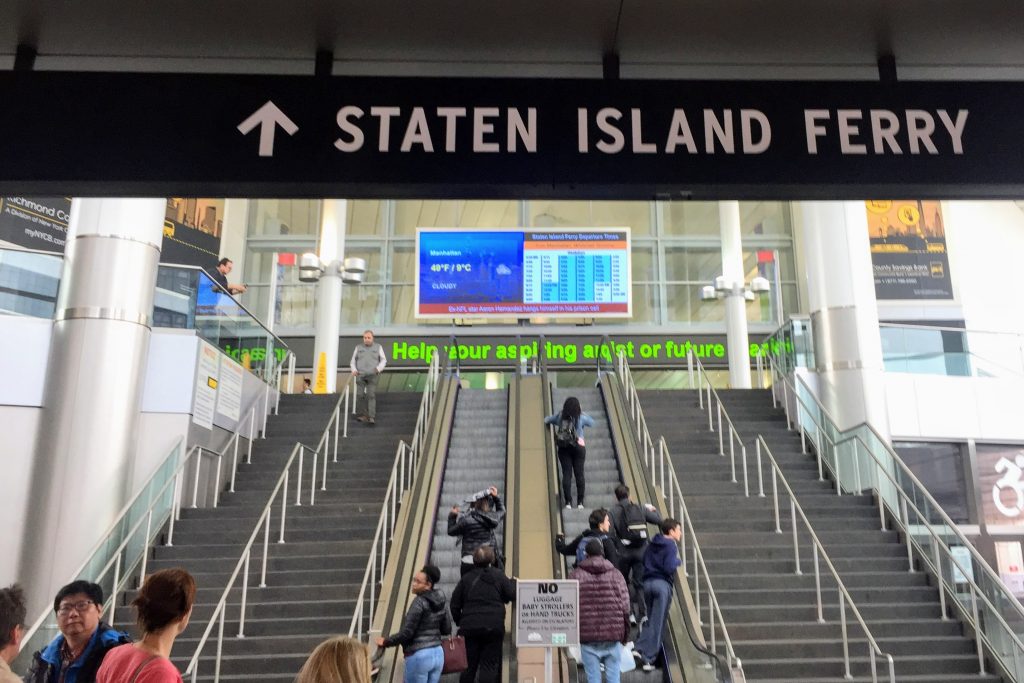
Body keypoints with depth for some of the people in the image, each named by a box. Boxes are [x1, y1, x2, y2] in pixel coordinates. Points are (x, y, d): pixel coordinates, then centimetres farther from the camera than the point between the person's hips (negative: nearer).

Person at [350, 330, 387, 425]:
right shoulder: (358, 347, 14)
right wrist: (354, 370, -1)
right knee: (359, 395, -7)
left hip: (372, 375, -2)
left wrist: (379, 368, -8)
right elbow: (353, 361, 17)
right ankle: (362, 414, 3)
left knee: (371, 395, -11)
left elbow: (383, 360, 10)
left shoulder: (378, 347, 11)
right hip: (360, 375, 2)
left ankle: (371, 418, -15)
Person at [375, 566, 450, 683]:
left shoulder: (420, 602, -14)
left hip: (419, 656, -7)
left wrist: (385, 642, -4)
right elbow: (447, 630, 13)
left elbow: (406, 633, -16)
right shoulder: (442, 601, 6)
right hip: (438, 653, 7)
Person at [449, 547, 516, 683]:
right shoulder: (499, 576, -1)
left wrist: (459, 621, 18)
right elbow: (512, 595, 1)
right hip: (493, 627, -2)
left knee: (468, 666, 10)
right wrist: (513, 582, 20)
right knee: (489, 666, 2)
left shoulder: (466, 578, 5)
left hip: (469, 627, 2)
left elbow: (455, 604, 6)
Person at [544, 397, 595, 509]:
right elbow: (592, 422, 15)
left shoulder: (559, 416, 2)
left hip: (563, 448, 1)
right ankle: (580, 502, 4)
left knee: (566, 474, 0)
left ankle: (568, 502, -3)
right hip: (578, 447, -1)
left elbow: (546, 420, 15)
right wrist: (582, 412, 22)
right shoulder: (581, 417, -3)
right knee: (579, 474, 3)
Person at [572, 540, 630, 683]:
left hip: (587, 635, -1)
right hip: (613, 634, 1)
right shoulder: (615, 574, 4)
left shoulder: (576, 575, 0)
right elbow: (625, 606, 2)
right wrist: (625, 633, 11)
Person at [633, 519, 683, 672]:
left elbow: (643, 560, 16)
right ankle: (648, 658, 0)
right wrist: (678, 561, 2)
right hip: (662, 584, -6)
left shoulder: (652, 544, 15)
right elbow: (670, 568, -16)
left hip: (647, 583, 6)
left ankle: (640, 648, 4)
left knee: (651, 620, 17)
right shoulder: (671, 546, -7)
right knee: (658, 623, 0)